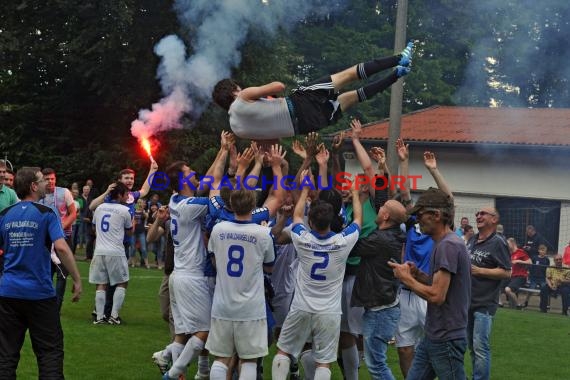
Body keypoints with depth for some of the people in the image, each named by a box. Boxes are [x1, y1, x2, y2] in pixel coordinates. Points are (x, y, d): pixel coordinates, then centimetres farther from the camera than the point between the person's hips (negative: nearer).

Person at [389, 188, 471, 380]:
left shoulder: (448, 245, -19)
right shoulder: (443, 243, 12)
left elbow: (437, 296, -23)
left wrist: (406, 278, -10)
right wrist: (418, 274, 4)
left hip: (446, 339, -10)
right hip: (433, 336, 10)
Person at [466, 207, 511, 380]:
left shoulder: (498, 242, -10)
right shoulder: (472, 240, 12)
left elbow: (506, 272, -16)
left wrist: (478, 271, -18)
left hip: (485, 304, -8)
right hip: (467, 301, 8)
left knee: (480, 347, -11)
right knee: (471, 346, 15)